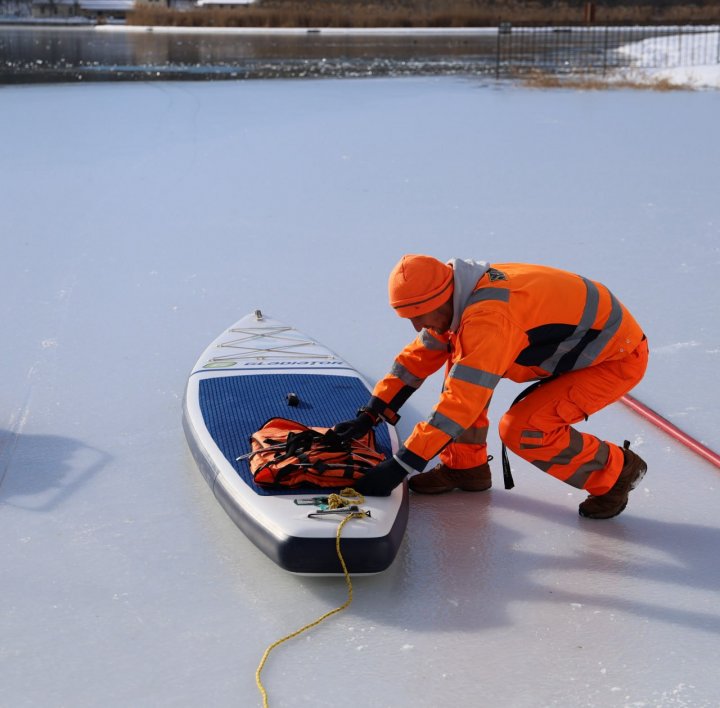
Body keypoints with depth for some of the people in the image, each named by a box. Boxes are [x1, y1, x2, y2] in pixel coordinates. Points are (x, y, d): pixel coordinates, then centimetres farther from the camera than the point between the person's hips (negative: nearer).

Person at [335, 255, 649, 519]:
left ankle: (616, 472, -1)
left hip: (619, 355, -9)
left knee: (522, 429, -23)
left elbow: (461, 402, -36)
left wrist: (399, 466, -35)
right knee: (460, 357, 2)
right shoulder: (461, 295, -5)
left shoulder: (489, 316, -34)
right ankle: (465, 465, 12)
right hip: (572, 342, 9)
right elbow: (420, 355, 5)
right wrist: (370, 415, 1)